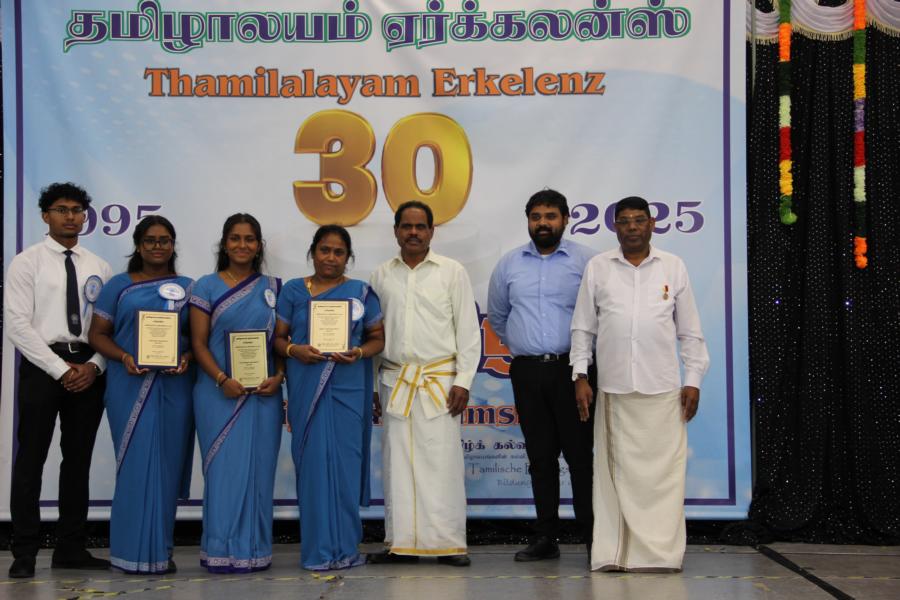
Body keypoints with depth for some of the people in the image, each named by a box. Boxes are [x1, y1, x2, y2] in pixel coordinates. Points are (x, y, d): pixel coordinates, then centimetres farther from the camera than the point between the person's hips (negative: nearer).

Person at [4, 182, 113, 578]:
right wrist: (61, 368, -13)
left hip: (88, 371, 4)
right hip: (42, 365, -4)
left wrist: (93, 366, -9)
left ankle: (71, 548, 18)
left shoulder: (99, 268, 11)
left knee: (79, 460, 9)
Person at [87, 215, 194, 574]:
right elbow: (98, 334, 5)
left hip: (175, 386, 1)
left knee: (167, 465, 3)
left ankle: (160, 549, 14)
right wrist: (124, 357, -12)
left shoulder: (188, 288, 12)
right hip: (131, 386, -1)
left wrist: (188, 358, -10)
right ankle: (137, 552, 5)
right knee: (137, 464, -3)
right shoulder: (118, 285, 8)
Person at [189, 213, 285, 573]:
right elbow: (198, 343, -1)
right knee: (224, 468, -1)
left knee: (259, 468, 4)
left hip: (263, 393, 2)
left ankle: (255, 549, 13)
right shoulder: (207, 287, 4)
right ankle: (222, 551, 7)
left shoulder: (272, 288, 10)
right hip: (220, 392, -2)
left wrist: (278, 376, -7)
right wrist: (222, 380, -14)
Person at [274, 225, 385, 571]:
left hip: (348, 387, 0)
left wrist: (359, 353, -11)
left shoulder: (361, 292, 8)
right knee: (314, 461, -1)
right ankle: (319, 548, 6)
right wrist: (294, 350, -13)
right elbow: (278, 337, 7)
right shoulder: (293, 291, 8)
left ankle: (345, 545, 12)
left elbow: (378, 337, 8)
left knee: (345, 461, 1)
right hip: (307, 389, 0)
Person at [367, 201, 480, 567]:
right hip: (395, 382, 3)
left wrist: (463, 381, -6)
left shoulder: (452, 272, 3)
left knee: (443, 461, -3)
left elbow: (468, 330, 1)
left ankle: (449, 544, 4)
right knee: (397, 464, 5)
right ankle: (401, 543, 13)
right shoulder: (381, 275, 10)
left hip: (439, 381, -2)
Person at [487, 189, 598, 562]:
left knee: (580, 454, -3)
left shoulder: (586, 261, 0)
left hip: (571, 369, -3)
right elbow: (496, 316, 24)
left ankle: (593, 537, 4)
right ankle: (545, 538, 15)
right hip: (527, 371, 3)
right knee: (540, 457, 8)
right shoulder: (509, 264, 12)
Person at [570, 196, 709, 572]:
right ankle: (613, 553, 8)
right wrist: (580, 375, 2)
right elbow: (582, 327, 9)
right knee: (614, 471, 3)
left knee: (662, 472, -1)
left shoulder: (673, 267, 8)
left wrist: (693, 380, 4)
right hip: (613, 389, 0)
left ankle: (660, 553, 7)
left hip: (662, 389, 0)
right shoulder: (597, 268, 8)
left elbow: (689, 330, 9)